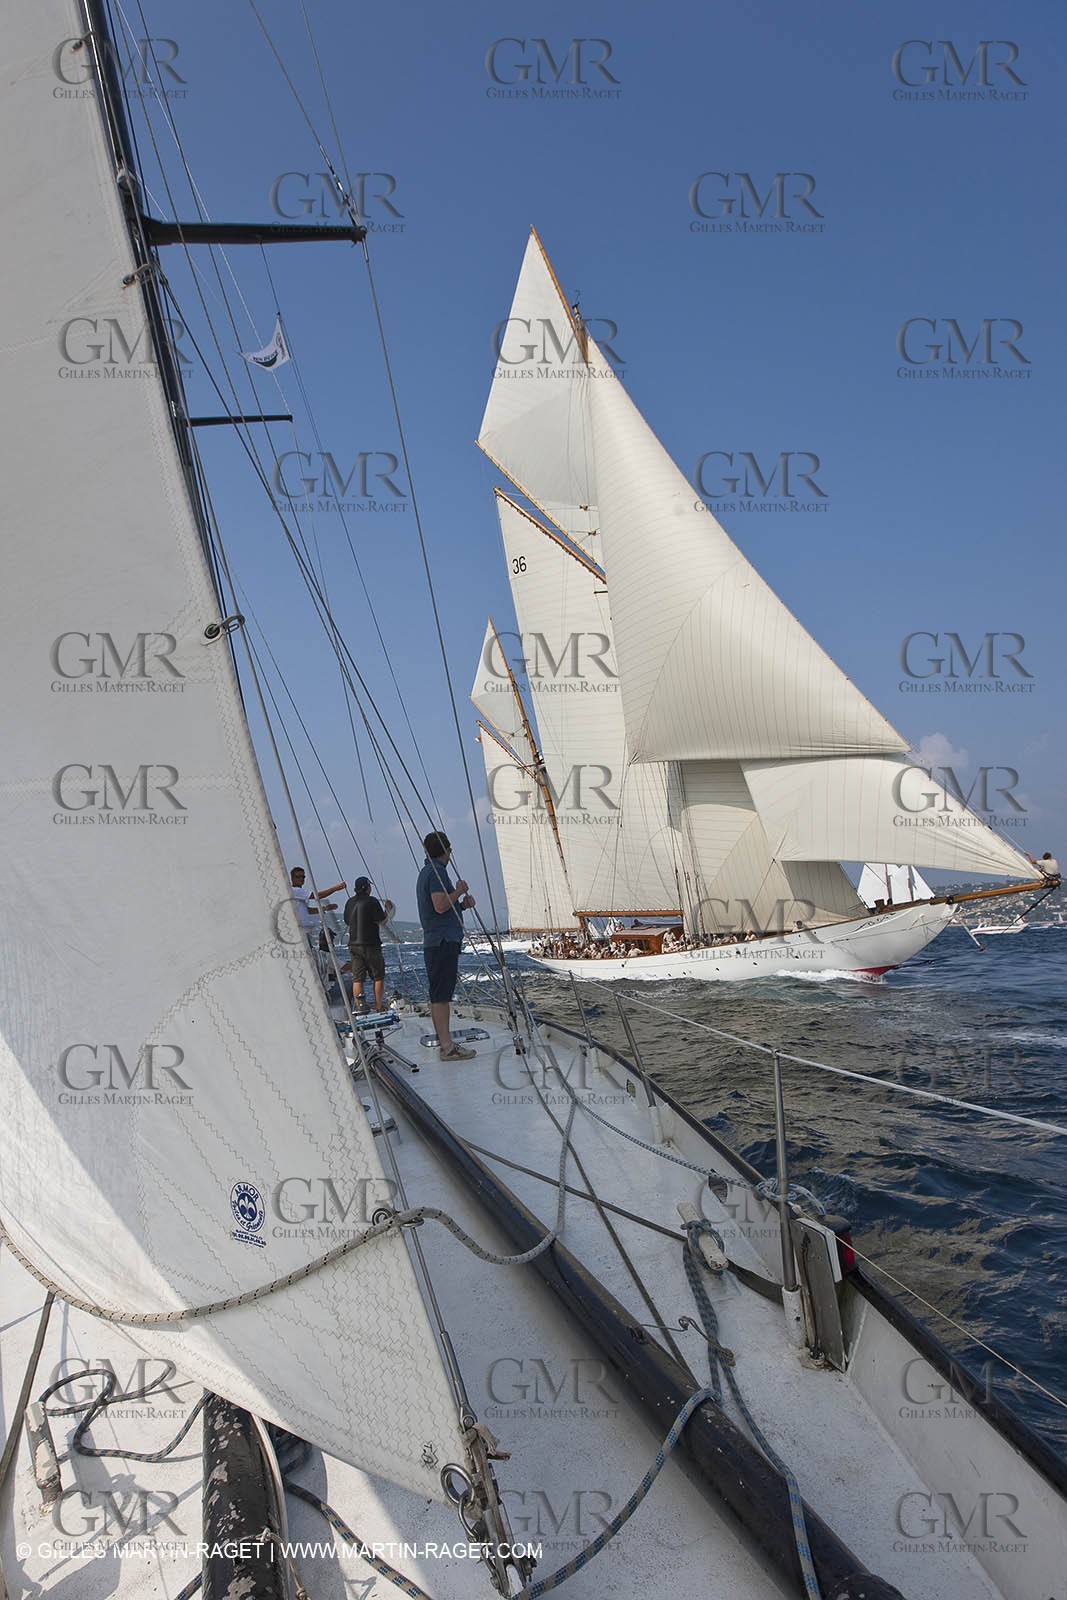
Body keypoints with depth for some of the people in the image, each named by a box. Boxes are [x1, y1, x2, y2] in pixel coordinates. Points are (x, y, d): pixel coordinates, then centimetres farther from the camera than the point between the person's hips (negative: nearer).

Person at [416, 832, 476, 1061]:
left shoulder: (425, 872, 21)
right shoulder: (437, 871, -11)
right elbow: (440, 906, -22)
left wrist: (461, 905, 13)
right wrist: (459, 891, -8)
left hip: (433, 941, 11)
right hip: (443, 941, -11)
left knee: (437, 995, 12)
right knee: (441, 995, -10)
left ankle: (443, 1042, 18)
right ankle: (447, 1047, -9)